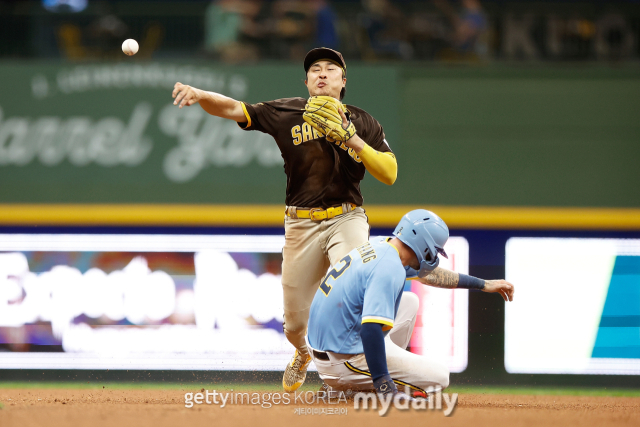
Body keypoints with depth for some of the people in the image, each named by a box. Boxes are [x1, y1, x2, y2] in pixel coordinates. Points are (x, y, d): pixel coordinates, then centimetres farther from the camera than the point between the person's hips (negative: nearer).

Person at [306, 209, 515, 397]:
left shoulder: (378, 246, 8)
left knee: (409, 302, 25)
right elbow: (371, 329, -34)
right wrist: (384, 385, -35)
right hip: (345, 357, -9)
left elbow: (428, 273, 23)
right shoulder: (390, 269, -23)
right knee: (438, 376, -2)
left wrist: (483, 285, 30)